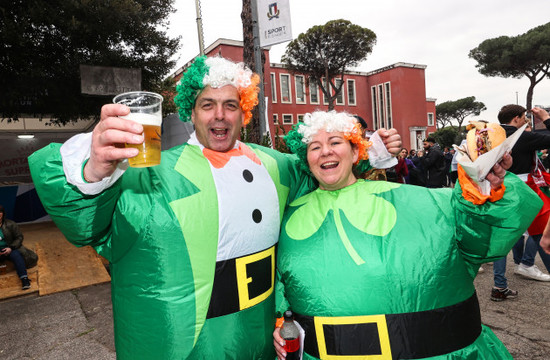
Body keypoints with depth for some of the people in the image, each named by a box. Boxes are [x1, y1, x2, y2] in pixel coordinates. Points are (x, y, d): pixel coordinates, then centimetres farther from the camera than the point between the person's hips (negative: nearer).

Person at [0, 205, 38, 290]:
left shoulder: (10, 224, -1)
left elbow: (19, 237, 3)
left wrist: (11, 248, -13)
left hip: (10, 248, -1)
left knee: (16, 255, -31)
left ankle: (24, 279, -36)